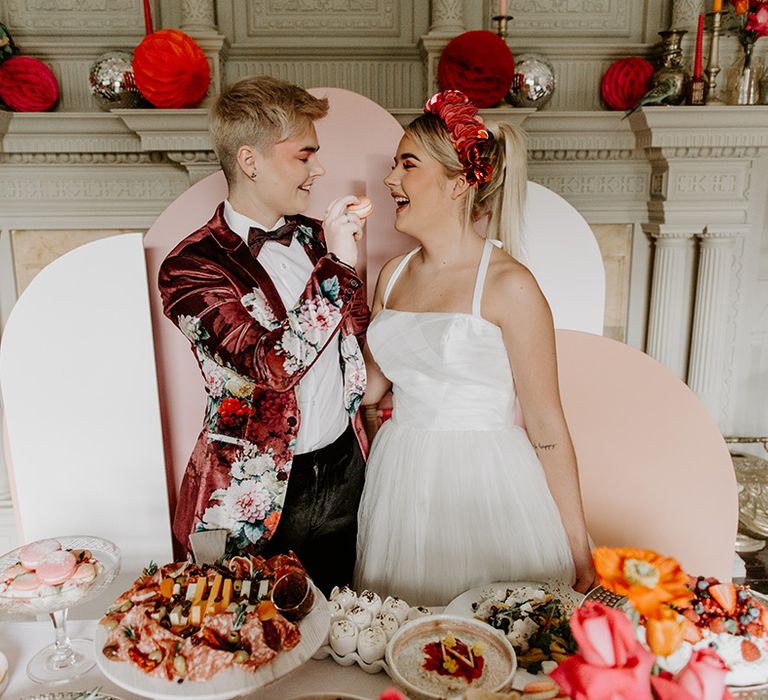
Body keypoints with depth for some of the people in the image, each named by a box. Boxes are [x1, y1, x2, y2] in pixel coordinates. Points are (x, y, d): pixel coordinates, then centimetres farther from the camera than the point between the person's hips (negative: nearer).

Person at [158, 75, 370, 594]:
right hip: (260, 495, -5)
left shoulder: (313, 238, 3)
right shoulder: (190, 267, -16)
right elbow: (272, 364, -27)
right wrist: (336, 265, -25)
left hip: (346, 470, 6)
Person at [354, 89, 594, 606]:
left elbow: (547, 426, -11)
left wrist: (580, 554, -8)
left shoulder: (509, 285, -13)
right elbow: (367, 388, 4)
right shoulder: (394, 274, 5)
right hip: (402, 483, 6)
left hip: (485, 486, -5)